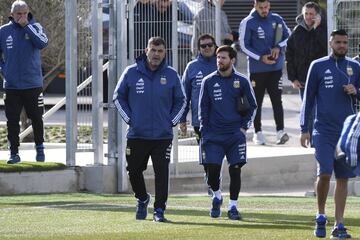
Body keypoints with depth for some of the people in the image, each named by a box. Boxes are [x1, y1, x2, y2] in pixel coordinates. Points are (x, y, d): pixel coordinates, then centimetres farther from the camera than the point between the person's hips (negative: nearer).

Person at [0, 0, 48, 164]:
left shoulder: (35, 27, -1)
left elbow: (42, 43, -20)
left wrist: (26, 25, -19)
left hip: (33, 84, -1)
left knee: (37, 118, 7)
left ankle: (40, 148, 24)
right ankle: (14, 153, 8)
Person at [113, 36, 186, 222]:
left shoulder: (171, 75, 2)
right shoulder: (131, 73, 0)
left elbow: (180, 101, 13)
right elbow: (119, 97, 9)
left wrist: (171, 121, 3)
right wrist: (129, 118, 1)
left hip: (163, 136, -1)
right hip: (136, 135, 1)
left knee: (162, 172, -7)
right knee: (134, 171, 7)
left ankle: (159, 210, 0)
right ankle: (142, 199, 34)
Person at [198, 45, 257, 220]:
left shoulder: (241, 81, 2)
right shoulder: (209, 81, 4)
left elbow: (252, 106, 10)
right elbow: (203, 107, 8)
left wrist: (244, 126, 1)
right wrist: (204, 132, 1)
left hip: (235, 135, 0)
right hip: (213, 135, 0)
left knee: (235, 170, -2)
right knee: (212, 171, -5)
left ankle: (233, 206, 8)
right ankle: (217, 196, 22)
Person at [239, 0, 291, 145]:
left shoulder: (276, 19, 4)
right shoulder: (248, 23, -5)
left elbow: (288, 36, 13)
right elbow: (244, 46, -4)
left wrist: (278, 47, -7)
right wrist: (260, 58, -14)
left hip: (276, 67, 1)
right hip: (257, 69, -1)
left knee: (277, 99, -7)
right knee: (257, 101, 5)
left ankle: (280, 131, -11)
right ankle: (258, 133, 13)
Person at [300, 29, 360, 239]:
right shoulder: (318, 66, 3)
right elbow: (308, 99, 5)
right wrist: (304, 129, 1)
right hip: (324, 130, -3)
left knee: (343, 178, 2)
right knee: (324, 173, -15)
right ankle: (321, 216, 5)